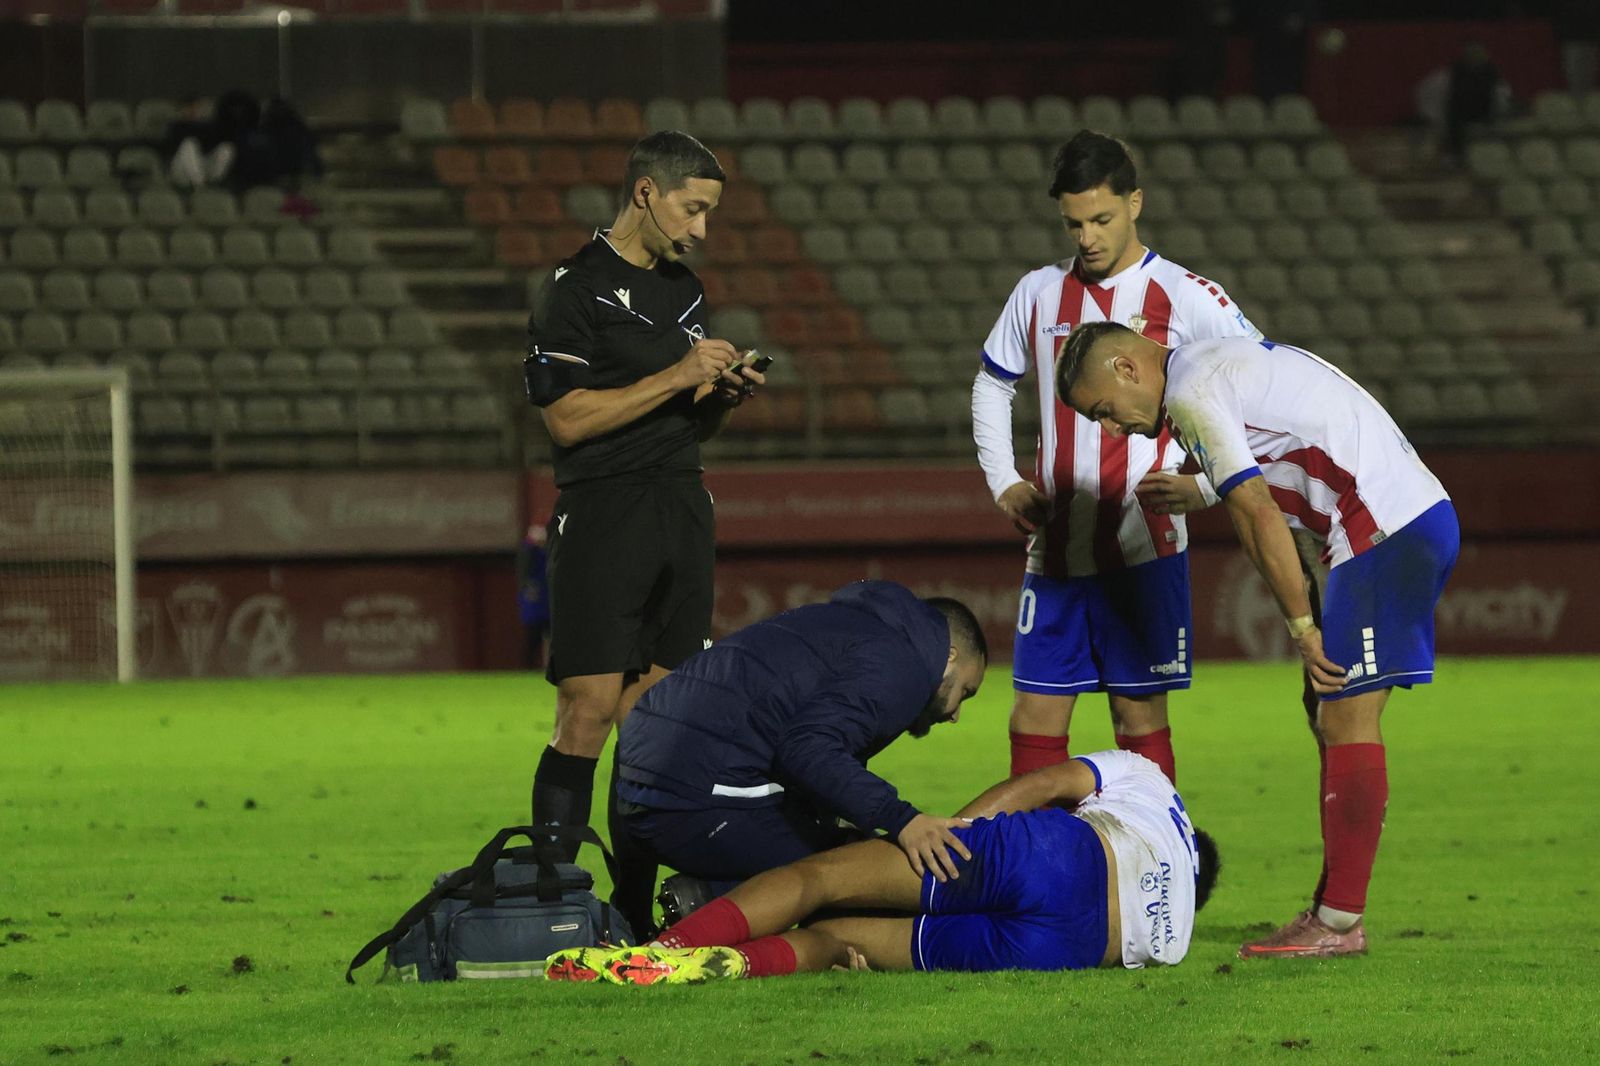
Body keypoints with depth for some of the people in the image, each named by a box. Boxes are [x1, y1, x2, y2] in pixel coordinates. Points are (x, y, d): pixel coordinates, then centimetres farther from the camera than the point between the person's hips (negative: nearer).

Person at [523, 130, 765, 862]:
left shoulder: (685, 289, 16)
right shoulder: (575, 288, -7)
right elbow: (567, 417, -14)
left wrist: (724, 395, 0)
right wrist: (676, 377, -15)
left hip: (683, 513, 7)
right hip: (604, 518, -7)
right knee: (589, 709, -12)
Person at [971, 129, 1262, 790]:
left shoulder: (1187, 299, -4)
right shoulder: (1039, 294, 8)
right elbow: (991, 387, 24)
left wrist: (1205, 486, -12)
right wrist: (1003, 482, 10)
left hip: (1145, 550, -4)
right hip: (1055, 550, 4)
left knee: (1141, 718, -1)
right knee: (1035, 722, 2)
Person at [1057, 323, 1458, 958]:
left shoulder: (1193, 395, -10)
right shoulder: (1223, 365, 21)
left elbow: (1258, 516, -14)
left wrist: (1303, 627, -10)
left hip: (1386, 529, -10)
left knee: (1345, 721, -9)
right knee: (1331, 717, 13)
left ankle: (1339, 923, -9)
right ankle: (1330, 911, 15)